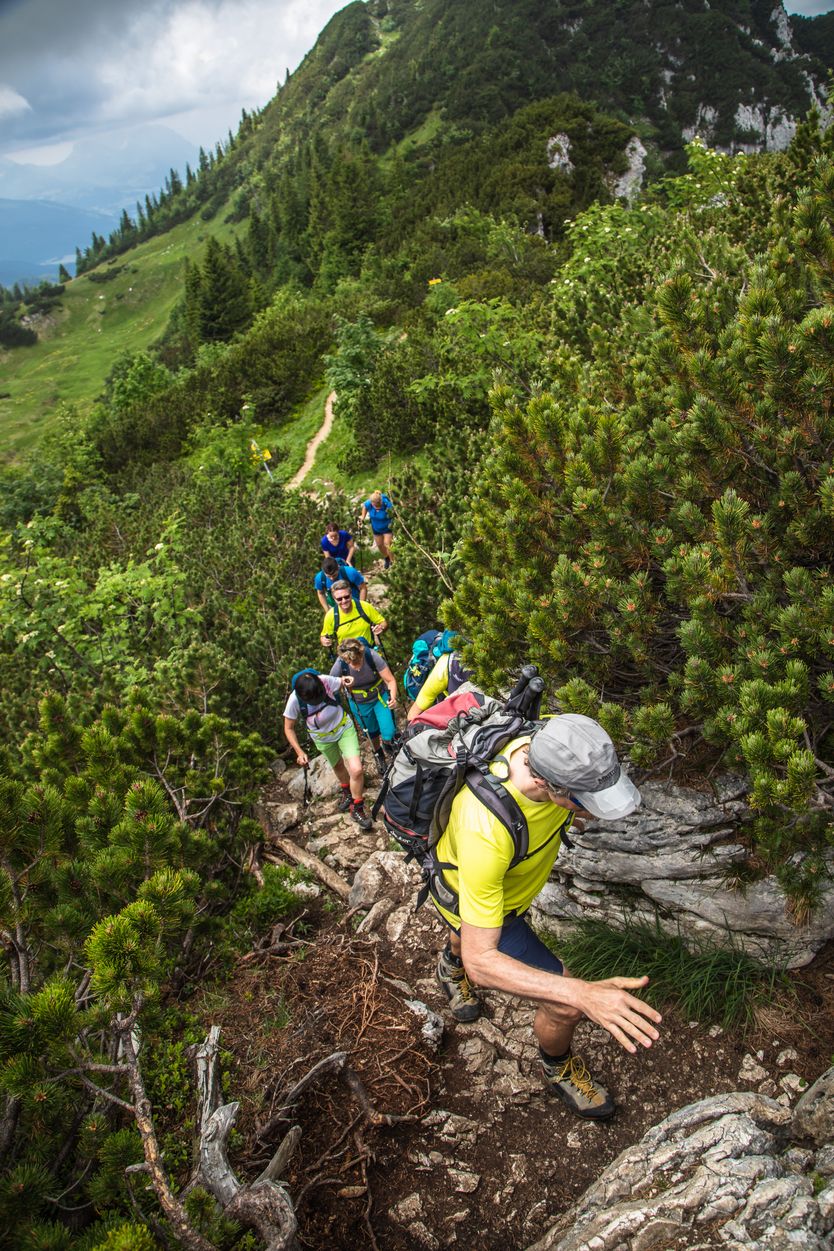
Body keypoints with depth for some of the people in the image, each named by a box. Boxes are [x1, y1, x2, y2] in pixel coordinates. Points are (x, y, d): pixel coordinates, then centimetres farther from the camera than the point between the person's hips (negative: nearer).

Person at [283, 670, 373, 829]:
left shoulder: (325, 680, -32)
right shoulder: (294, 700, -30)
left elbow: (344, 685, -10)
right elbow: (289, 728, -15)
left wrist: (347, 682, -33)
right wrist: (299, 752, -22)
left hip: (344, 728, -1)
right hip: (323, 738, 1)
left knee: (356, 770, -15)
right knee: (338, 766, 26)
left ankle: (357, 809, 11)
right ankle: (346, 791, 60)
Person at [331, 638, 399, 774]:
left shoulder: (372, 656, -33)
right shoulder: (339, 666, -30)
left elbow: (390, 680, -29)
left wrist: (393, 697, -43)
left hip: (380, 697, -1)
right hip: (360, 704, 1)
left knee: (389, 735, -8)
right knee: (372, 734, 18)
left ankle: (387, 745, 29)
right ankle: (378, 755, 51)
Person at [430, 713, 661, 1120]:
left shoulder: (551, 743, -35)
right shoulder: (486, 833, -51)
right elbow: (480, 961, -44)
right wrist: (582, 994, -53)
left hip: (506, 878, 6)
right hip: (470, 894, -6)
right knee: (566, 1004, -9)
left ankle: (451, 964, 73)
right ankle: (558, 1069, 27)